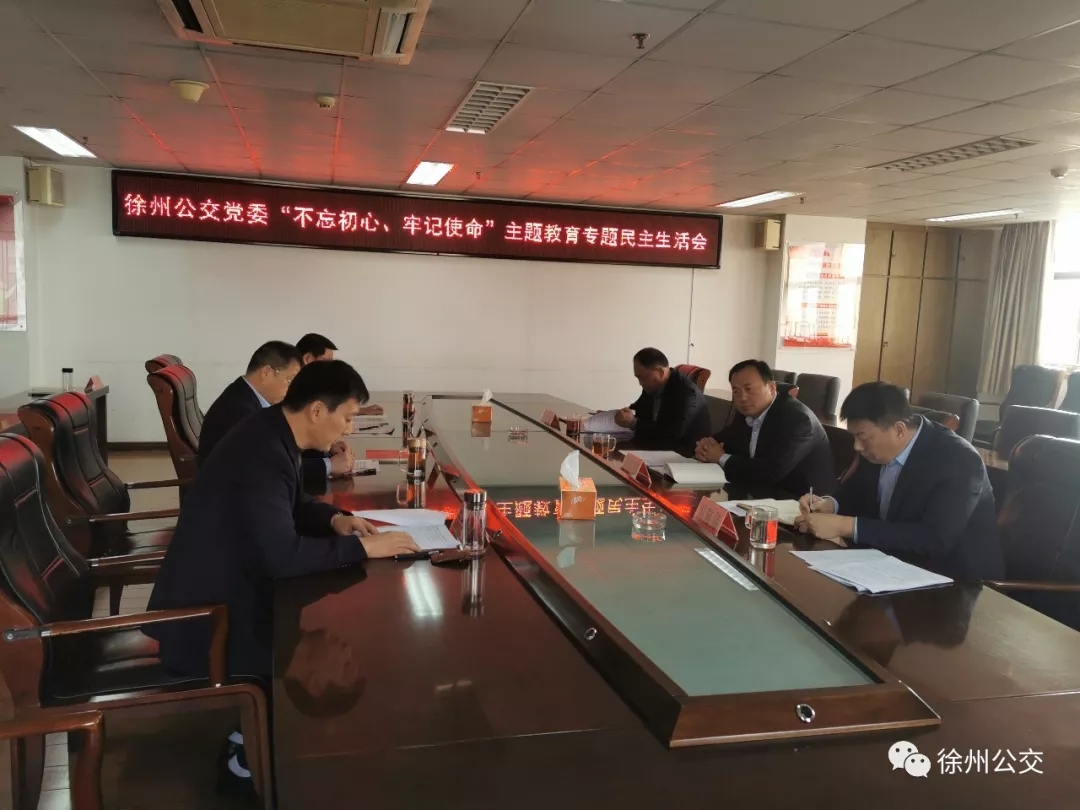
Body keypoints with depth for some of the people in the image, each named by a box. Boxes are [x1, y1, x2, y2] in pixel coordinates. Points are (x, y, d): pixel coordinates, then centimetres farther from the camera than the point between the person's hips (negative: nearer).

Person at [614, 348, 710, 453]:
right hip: (660, 448, 7)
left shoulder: (687, 392, -21)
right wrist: (628, 414, -7)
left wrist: (634, 423, -25)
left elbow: (672, 436, -29)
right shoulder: (652, 386, 1)